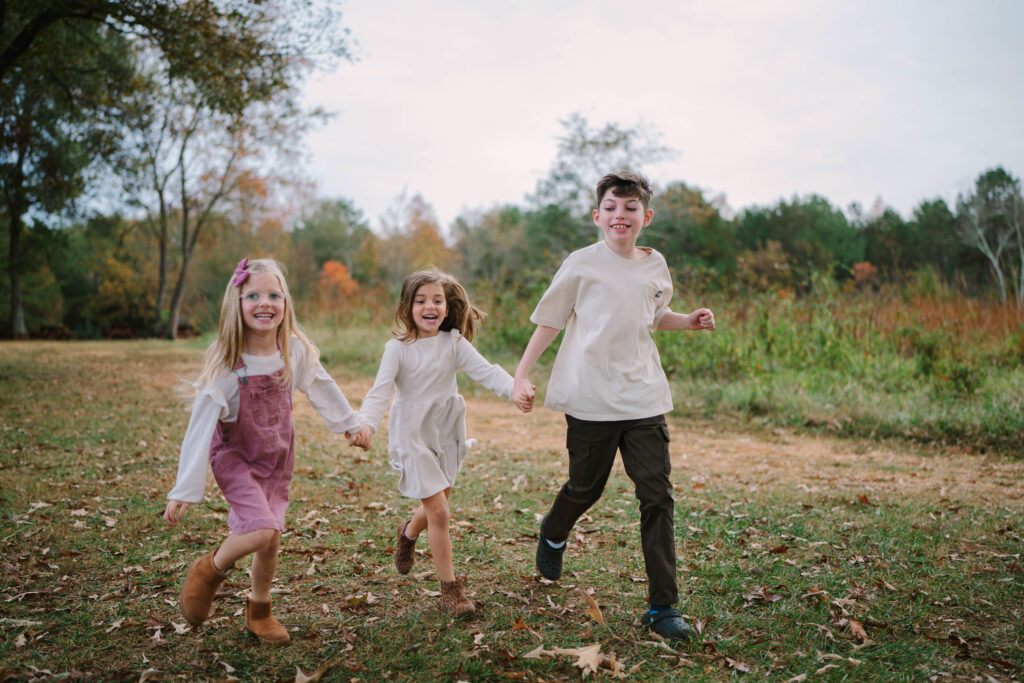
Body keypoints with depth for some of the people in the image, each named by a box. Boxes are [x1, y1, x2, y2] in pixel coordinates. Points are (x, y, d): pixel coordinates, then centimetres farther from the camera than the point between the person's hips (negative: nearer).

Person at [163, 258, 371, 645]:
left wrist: (351, 423, 16)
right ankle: (210, 570, 10)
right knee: (262, 530, -22)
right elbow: (199, 428, -22)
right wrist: (183, 492, -21)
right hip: (235, 456, -4)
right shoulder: (225, 365, -25)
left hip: (277, 454, 4)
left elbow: (321, 387, 6)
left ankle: (259, 612, 32)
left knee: (271, 540, 5)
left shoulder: (295, 350, -14)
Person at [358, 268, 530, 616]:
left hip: (446, 433, 4)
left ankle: (409, 533, 53)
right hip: (413, 434, -4)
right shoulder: (398, 348, -10)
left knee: (436, 506, 17)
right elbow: (380, 391, -17)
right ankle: (450, 587, 9)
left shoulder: (454, 343, -3)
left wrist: (514, 390, -34)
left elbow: (486, 371, -15)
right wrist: (365, 423, -36)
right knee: (438, 512, -7)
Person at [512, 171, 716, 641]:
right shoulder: (582, 264, -4)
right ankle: (554, 532, 48)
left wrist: (689, 321, 7)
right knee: (586, 488, 11)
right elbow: (549, 322, 1)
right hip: (592, 399, -3)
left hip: (644, 398, 3)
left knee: (656, 495, -3)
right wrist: (521, 376, -4)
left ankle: (662, 607, 6)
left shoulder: (655, 266, 9)